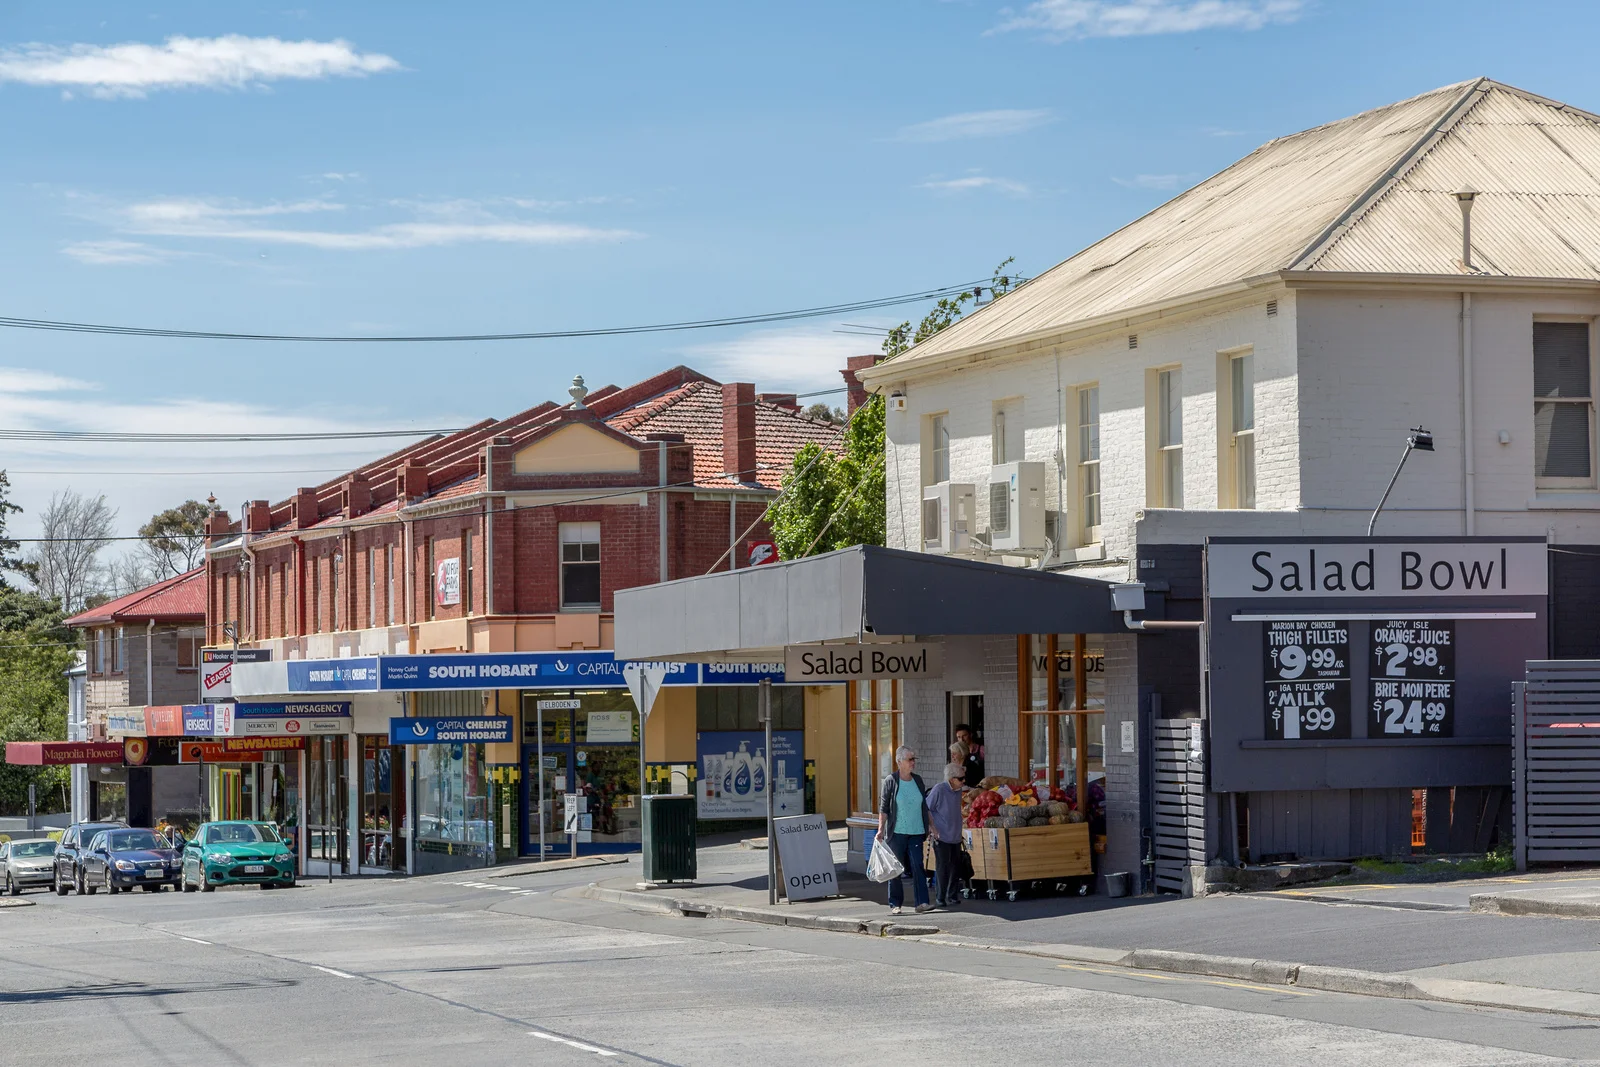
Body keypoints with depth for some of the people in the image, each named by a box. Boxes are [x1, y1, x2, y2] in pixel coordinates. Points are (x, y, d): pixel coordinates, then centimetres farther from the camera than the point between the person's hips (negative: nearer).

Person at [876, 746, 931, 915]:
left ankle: (922, 902, -10)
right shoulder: (890, 781, -3)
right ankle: (895, 904, 8)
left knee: (917, 866, -7)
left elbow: (925, 806, 19)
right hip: (897, 832, -3)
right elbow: (883, 808, -4)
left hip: (916, 832, 3)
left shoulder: (917, 780, 11)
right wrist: (881, 829, -10)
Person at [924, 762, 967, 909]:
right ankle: (940, 899, 3)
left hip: (956, 837, 7)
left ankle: (951, 897, 19)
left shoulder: (959, 790, 7)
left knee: (955, 869, 8)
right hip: (942, 837, -7)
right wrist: (934, 829, -13)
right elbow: (926, 809, -9)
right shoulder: (939, 790, -14)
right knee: (942, 869, -4)